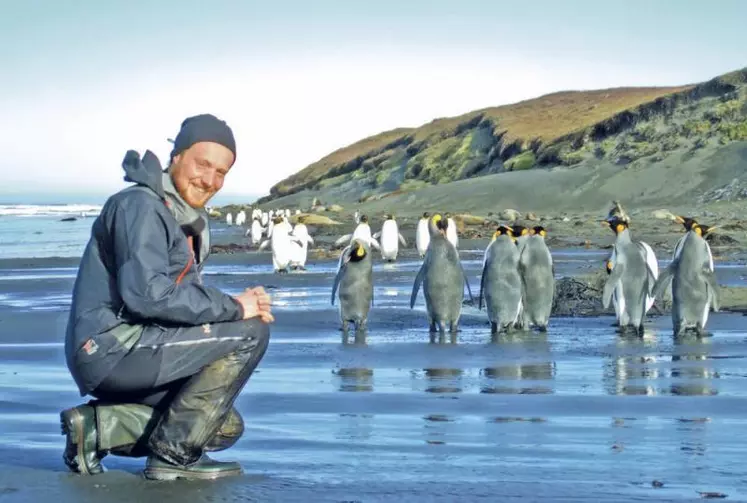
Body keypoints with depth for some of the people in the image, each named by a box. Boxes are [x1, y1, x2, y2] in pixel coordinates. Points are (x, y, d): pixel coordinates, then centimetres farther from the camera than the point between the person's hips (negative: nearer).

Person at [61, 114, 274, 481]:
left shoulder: (188, 220, 18)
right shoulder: (141, 205, -13)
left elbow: (184, 300, 15)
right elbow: (146, 294, -26)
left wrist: (242, 305, -5)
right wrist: (233, 307, -20)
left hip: (126, 355, 10)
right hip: (111, 347, -10)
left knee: (226, 427, 13)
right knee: (249, 333, -14)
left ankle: (97, 426, 8)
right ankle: (174, 452, -11)